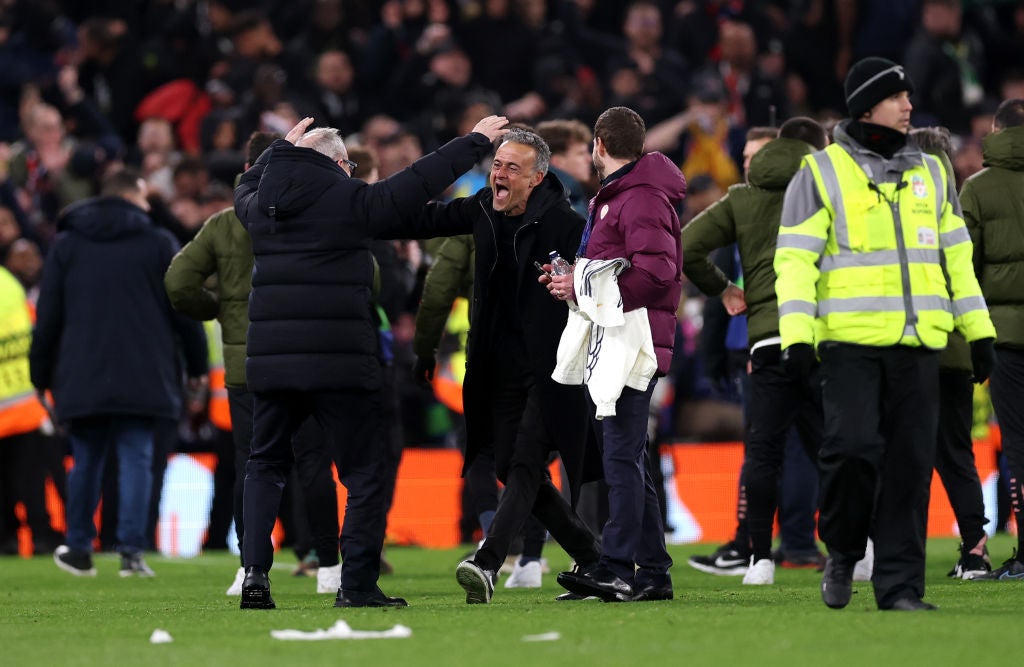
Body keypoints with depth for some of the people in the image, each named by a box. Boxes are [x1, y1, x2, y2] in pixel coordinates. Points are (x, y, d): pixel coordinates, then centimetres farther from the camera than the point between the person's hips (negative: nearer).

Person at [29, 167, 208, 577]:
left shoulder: (67, 245, 10)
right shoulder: (158, 244, 3)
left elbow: (48, 316, 9)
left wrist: (42, 374, 15)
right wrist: (196, 366, 13)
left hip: (82, 378, 2)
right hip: (142, 377, -2)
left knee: (86, 461, 11)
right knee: (136, 459, -1)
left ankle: (79, 548, 17)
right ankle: (131, 549, -11)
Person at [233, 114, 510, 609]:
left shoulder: (261, 203, 10)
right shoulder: (350, 200, -4)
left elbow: (246, 186, 35)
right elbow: (418, 184, 2)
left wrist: (282, 149, 47)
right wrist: (475, 142, 13)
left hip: (269, 359, 4)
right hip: (341, 363, -4)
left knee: (265, 465, 17)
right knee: (364, 473, 4)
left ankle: (255, 572, 2)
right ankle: (357, 583, -2)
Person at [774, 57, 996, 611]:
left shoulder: (930, 173, 17)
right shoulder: (821, 172, 3)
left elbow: (956, 255, 22)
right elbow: (794, 258, -2)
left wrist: (978, 331, 16)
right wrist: (795, 335, -13)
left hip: (917, 344, 4)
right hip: (849, 341, -4)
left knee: (909, 462, 0)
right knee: (852, 448, -16)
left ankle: (899, 582, 4)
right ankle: (843, 551, 8)